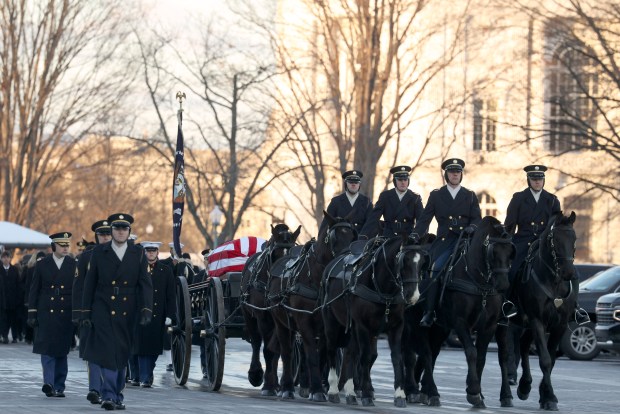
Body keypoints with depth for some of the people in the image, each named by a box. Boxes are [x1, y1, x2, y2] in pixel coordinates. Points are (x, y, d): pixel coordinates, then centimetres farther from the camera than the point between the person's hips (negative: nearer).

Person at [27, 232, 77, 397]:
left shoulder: (74, 265, 4)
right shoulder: (42, 265, 5)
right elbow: (34, 290, 7)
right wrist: (32, 313, 1)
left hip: (66, 315, 1)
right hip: (46, 314, -1)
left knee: (62, 351, 5)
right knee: (47, 349, -11)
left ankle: (59, 386, 12)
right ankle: (49, 384, -18)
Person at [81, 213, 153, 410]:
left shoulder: (138, 254, 5)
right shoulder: (99, 252, 3)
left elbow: (145, 284, 0)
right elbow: (89, 283, 5)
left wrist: (146, 309, -13)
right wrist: (86, 312, 1)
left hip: (127, 313, 2)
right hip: (103, 311, -2)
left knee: (122, 355, 7)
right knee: (107, 352, -13)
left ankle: (116, 396, 17)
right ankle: (109, 396, -17)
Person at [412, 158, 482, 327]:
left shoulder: (470, 196, 16)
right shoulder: (436, 195, 14)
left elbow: (477, 218, 9)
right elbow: (425, 218, 8)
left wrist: (472, 227, -14)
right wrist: (416, 234, -9)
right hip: (444, 241, 0)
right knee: (436, 270, -18)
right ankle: (429, 313, -16)